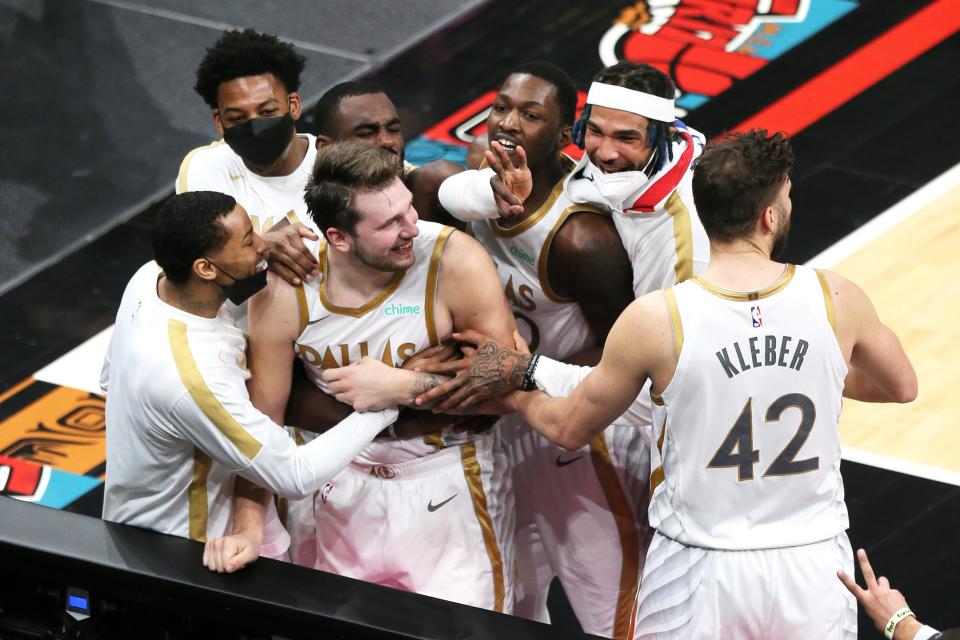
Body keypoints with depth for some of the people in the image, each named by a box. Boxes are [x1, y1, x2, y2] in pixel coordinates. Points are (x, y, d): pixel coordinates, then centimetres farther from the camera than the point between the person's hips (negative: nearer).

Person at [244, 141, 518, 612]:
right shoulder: (283, 290, -15)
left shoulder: (454, 262, -22)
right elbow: (261, 422, -6)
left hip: (448, 482, -3)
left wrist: (404, 388, -25)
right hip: (348, 489, 3)